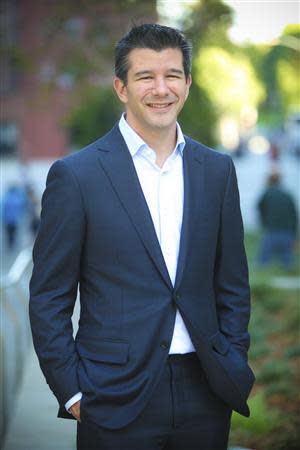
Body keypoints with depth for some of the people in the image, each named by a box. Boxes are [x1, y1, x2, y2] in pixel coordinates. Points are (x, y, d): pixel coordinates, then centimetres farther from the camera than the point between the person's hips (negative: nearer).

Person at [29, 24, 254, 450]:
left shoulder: (217, 170, 8)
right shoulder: (75, 175, -4)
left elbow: (233, 286, 13)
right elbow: (48, 298, -3)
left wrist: (234, 371, 5)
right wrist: (72, 391, -7)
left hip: (205, 395, 3)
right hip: (116, 400, -3)